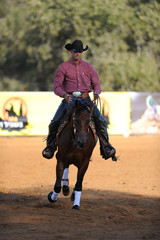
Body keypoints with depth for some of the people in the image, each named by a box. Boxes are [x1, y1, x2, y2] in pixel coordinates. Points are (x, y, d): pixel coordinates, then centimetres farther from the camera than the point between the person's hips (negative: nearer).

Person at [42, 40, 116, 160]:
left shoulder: (88, 67, 10)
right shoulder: (63, 68, 4)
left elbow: (96, 84, 12)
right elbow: (57, 87, 0)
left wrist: (96, 92, -13)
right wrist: (64, 95, -22)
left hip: (85, 100, 1)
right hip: (69, 99, -1)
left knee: (100, 120, -18)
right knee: (55, 122, -16)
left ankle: (106, 147, -5)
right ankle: (50, 147, 5)